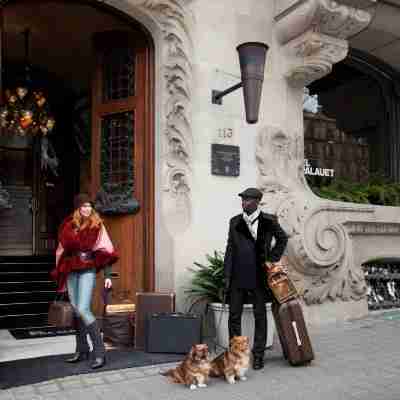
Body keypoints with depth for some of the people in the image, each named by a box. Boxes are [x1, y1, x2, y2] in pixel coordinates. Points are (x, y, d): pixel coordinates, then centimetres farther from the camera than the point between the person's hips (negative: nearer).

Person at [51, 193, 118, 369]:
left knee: (83, 310, -15)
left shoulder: (97, 225, -3)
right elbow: (62, 250, 16)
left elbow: (105, 252, -4)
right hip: (71, 272, 5)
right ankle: (82, 350, 23)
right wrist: (60, 275, 18)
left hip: (88, 270, -5)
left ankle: (99, 352, -9)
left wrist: (107, 276, -10)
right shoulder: (67, 225, 8)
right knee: (76, 311, 10)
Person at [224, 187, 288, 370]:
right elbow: (230, 249, 8)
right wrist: (226, 276, 3)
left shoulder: (268, 221, -1)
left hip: (258, 277, -2)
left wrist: (273, 258, 4)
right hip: (237, 277, 2)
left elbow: (282, 238, 14)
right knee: (234, 316, 7)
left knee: (260, 316, 7)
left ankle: (258, 355, 19)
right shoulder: (235, 222, 6)